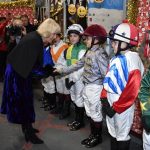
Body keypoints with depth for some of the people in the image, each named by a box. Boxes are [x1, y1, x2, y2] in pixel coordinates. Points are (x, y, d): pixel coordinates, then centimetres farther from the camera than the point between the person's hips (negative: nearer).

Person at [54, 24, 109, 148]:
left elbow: (105, 74, -20)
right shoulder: (89, 52, 8)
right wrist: (62, 70, 16)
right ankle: (92, 135, 33)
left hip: (95, 88, -8)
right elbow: (78, 65, 15)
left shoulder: (100, 53, -18)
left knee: (96, 114, 6)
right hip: (87, 86, 9)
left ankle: (98, 137, 24)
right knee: (90, 113, 18)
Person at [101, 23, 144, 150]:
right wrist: (104, 98, 1)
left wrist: (116, 107, -16)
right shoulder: (115, 59, 6)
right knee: (112, 132, 21)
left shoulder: (132, 60, -19)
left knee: (122, 135, 9)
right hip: (110, 101, 8)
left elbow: (132, 89, -22)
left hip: (123, 104, -7)